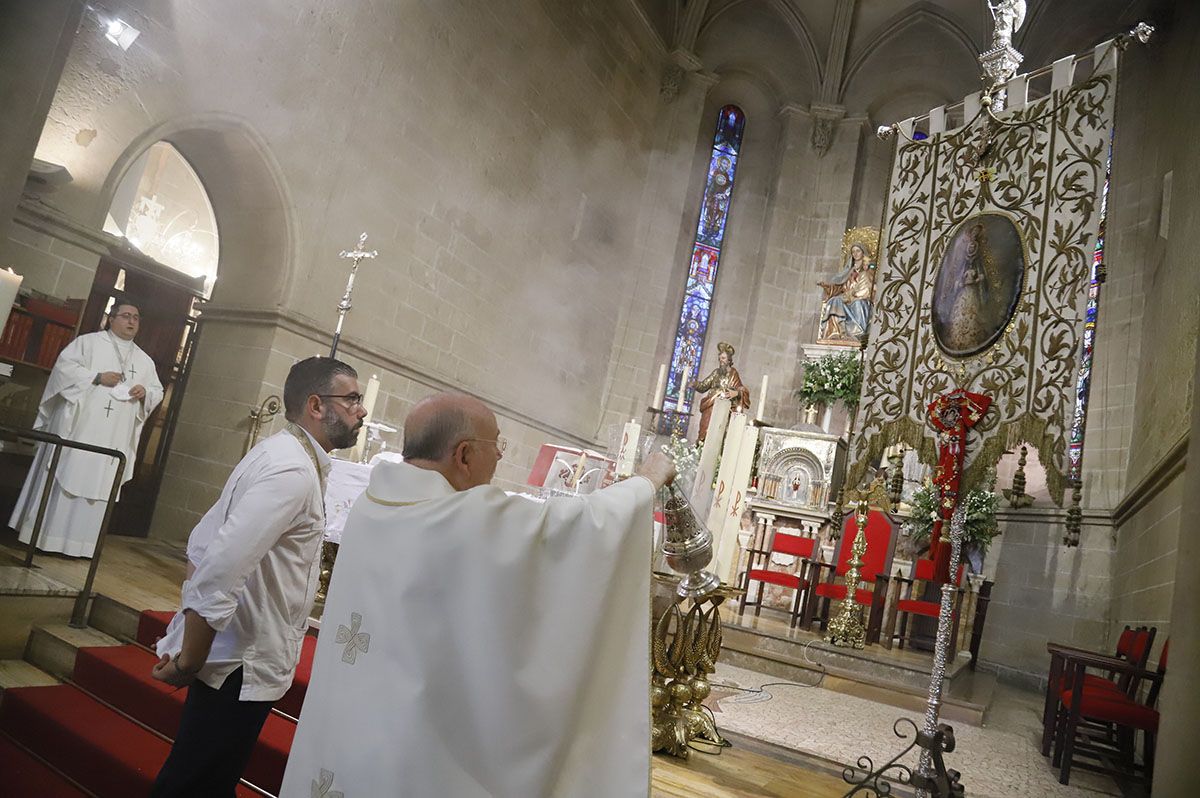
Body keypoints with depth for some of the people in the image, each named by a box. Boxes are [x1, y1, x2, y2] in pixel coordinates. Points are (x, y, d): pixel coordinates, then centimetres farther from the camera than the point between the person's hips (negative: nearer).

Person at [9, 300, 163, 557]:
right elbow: (64, 366, -6)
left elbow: (157, 391, 15)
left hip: (112, 439, 4)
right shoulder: (88, 342, 4)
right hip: (77, 428, -3)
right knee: (63, 479, -1)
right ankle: (42, 535, 10)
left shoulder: (144, 360, 16)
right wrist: (97, 377, -16)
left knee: (96, 487, 3)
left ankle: (76, 542, 9)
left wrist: (145, 393, -7)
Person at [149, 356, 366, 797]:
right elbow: (220, 570, -31)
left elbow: (201, 544, 12)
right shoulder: (295, 470, -23)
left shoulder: (280, 454, 8)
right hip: (243, 668, -9)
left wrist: (190, 639, 10)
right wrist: (188, 662, -18)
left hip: (242, 659, 9)